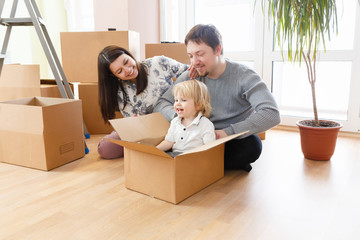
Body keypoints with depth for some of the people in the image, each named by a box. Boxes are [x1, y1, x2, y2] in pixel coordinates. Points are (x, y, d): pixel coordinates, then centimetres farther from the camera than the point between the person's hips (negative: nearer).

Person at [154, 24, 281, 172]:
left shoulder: (244, 77, -13)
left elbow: (272, 114, -26)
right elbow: (160, 104, -2)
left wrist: (228, 132, -34)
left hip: (234, 139, -2)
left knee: (252, 144, -36)